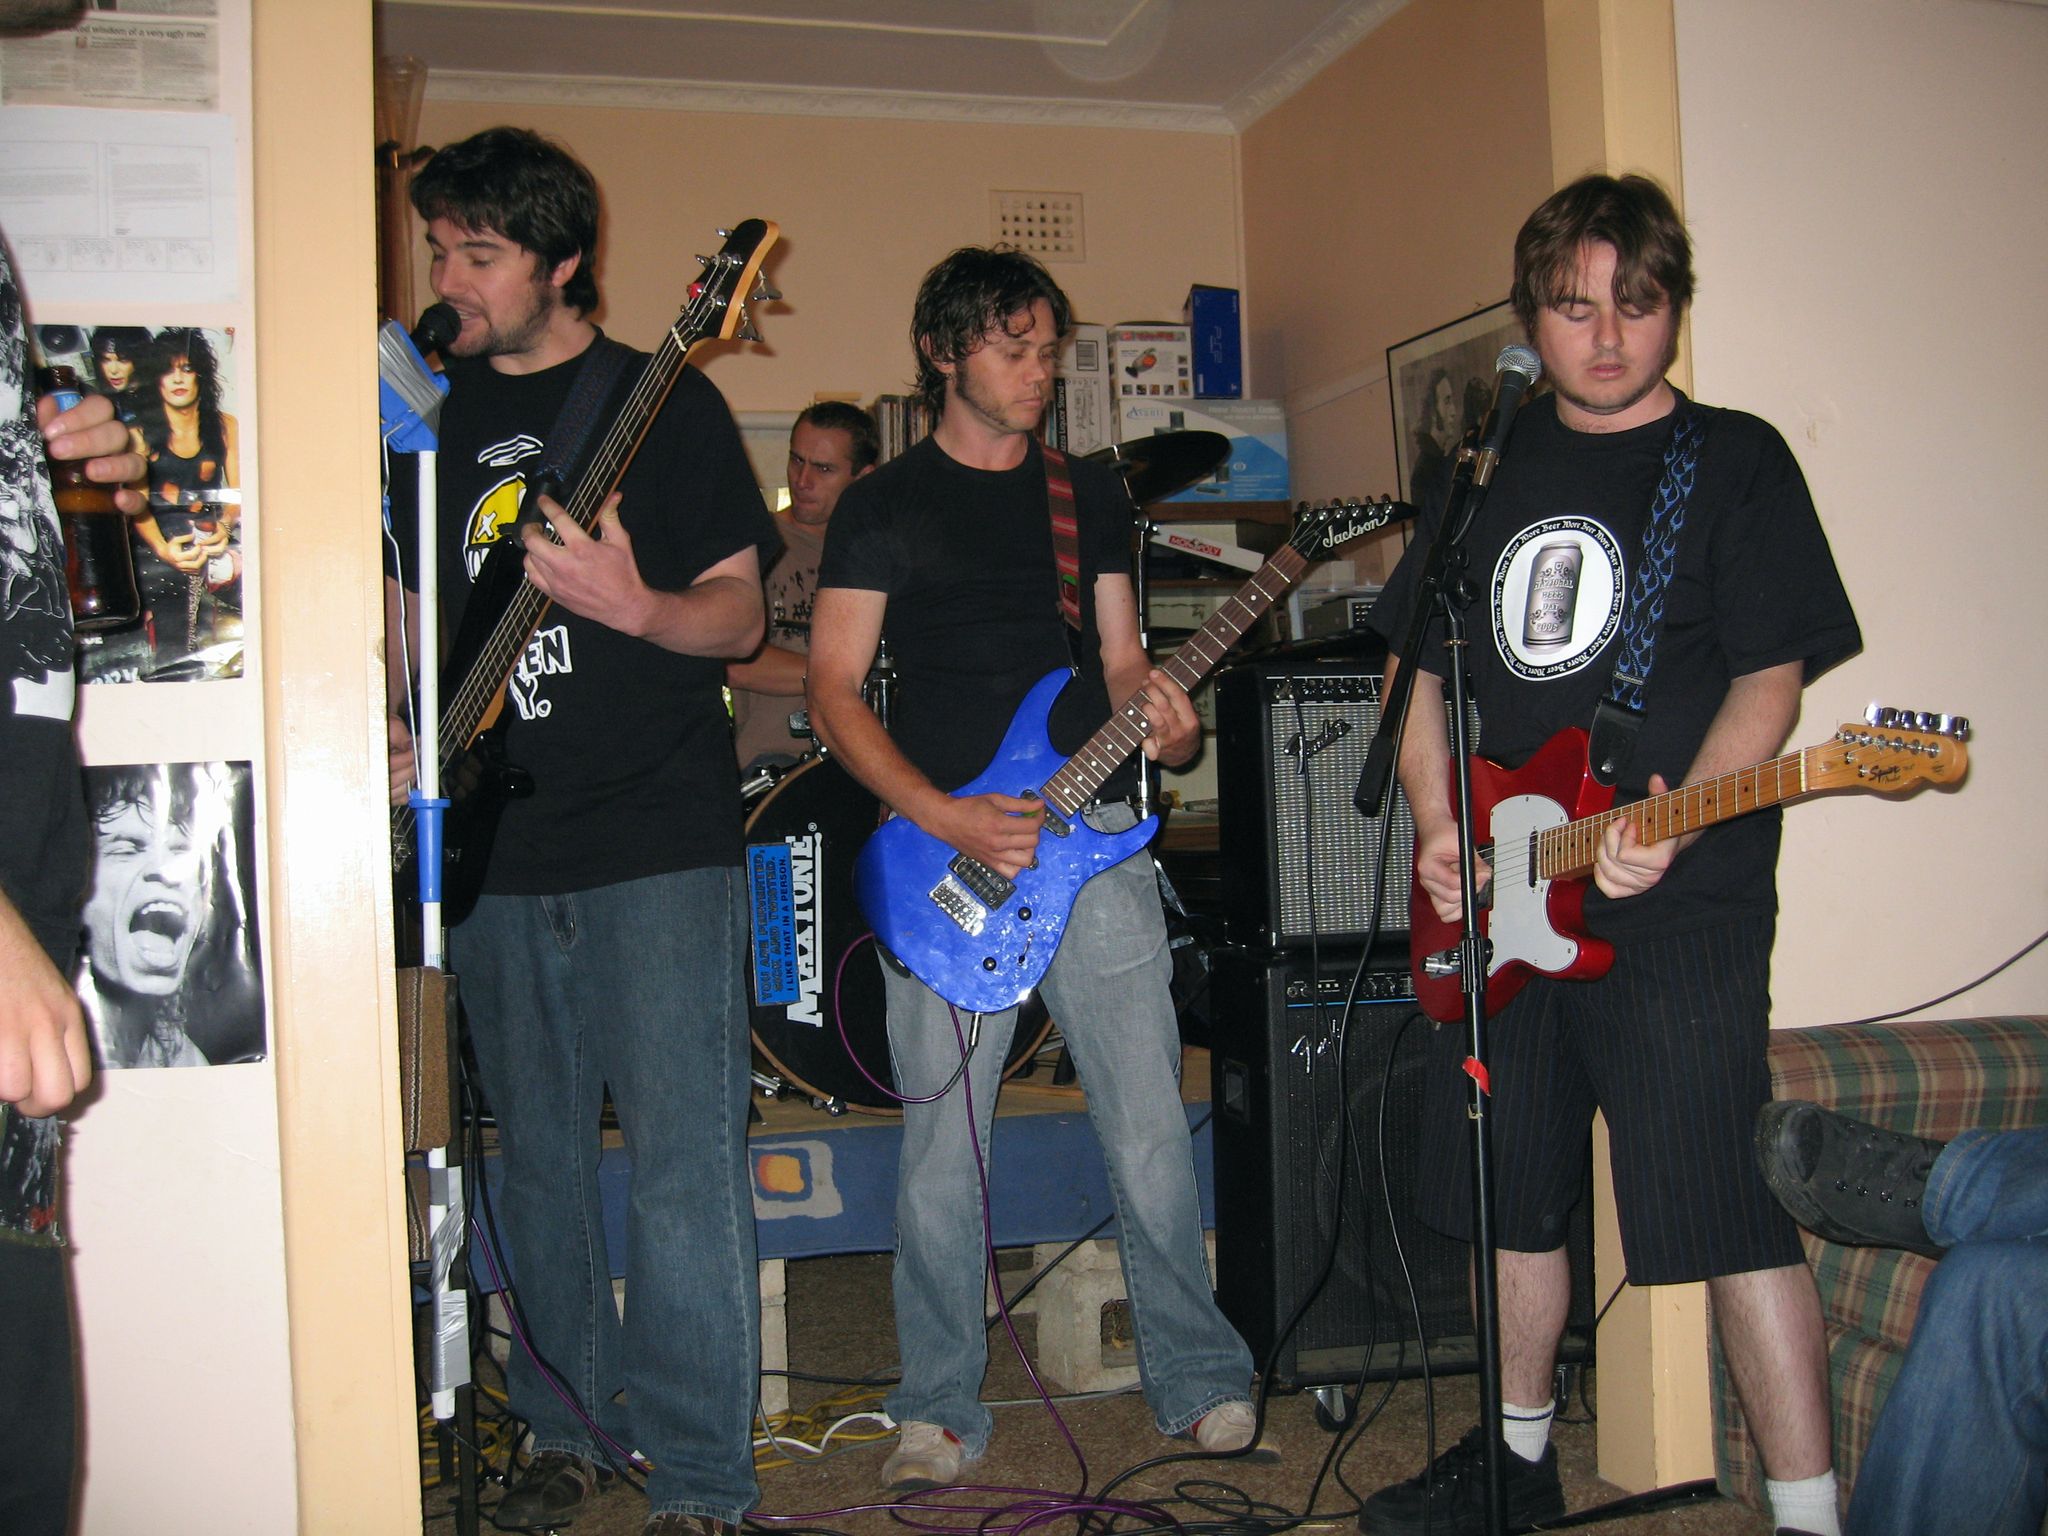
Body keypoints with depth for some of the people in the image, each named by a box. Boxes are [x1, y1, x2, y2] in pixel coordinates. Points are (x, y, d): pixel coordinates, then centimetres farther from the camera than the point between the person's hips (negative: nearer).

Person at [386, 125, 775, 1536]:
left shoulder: (665, 400, 1)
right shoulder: (432, 412, 12)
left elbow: (740, 617, -1)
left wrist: (637, 607, -21)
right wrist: (400, 734, 0)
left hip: (661, 847, -5)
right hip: (492, 848, 5)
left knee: (684, 1168, -5)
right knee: (538, 1162, 13)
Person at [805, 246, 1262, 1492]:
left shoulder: (1094, 492, 15)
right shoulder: (882, 506, 5)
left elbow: (1120, 660, 16)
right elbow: (837, 691, -1)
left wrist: (1163, 724, -8)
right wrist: (944, 818, -13)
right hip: (941, 842, -2)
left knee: (1152, 1131, 2)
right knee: (942, 1147, 2)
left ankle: (1201, 1378, 19)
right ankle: (940, 1410, 17)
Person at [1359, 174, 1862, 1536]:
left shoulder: (1735, 460, 0)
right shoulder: (1489, 465, 14)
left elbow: (1771, 672, -7)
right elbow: (1419, 658, 17)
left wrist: (1675, 827, -22)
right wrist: (1436, 824, 2)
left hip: (1680, 912, -5)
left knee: (1725, 1210, -9)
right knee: (1515, 1197, 15)